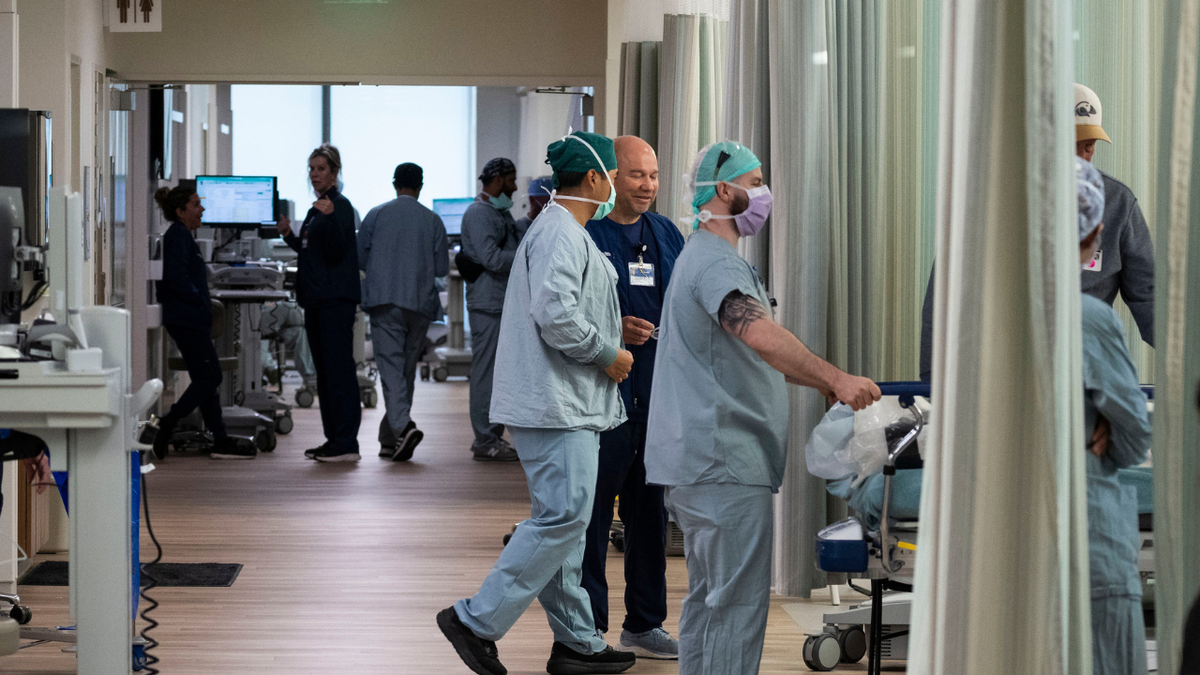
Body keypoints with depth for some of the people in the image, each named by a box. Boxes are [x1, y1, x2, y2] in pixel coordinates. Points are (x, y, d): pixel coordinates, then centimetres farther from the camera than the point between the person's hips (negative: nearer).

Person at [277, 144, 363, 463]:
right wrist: (289, 235, 13)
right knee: (324, 370, 11)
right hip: (317, 299, 10)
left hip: (336, 300, -10)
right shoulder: (316, 208, 19)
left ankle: (346, 443, -11)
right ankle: (333, 439, 16)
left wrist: (330, 218, -33)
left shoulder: (340, 206, -9)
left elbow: (335, 250, -19)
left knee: (339, 368, -11)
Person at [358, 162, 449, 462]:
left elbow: (360, 258, 7)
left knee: (391, 365, -6)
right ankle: (391, 438, 18)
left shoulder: (376, 215, 2)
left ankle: (403, 425, -28)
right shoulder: (432, 220, 3)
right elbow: (442, 268, 5)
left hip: (384, 302, -2)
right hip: (420, 303, 2)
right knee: (407, 368, 12)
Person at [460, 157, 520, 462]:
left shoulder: (501, 212, 18)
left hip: (505, 303, 10)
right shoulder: (479, 212, -12)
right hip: (487, 303, -10)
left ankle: (494, 436, 18)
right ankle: (485, 440, -5)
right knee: (486, 371, -7)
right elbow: (491, 259, -20)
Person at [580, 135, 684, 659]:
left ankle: (644, 624, 21)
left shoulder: (667, 235, 15)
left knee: (651, 509, 11)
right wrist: (614, 330, -18)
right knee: (592, 512, -4)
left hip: (659, 393, 6)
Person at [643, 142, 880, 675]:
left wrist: (820, 382, 21)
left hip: (701, 463, 11)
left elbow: (748, 353, 28)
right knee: (739, 600, -9)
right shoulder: (715, 262, -15)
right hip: (726, 468, -11)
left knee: (709, 596, 16)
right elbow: (761, 335, -33)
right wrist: (834, 377, -39)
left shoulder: (706, 257, 21)